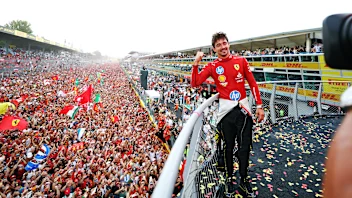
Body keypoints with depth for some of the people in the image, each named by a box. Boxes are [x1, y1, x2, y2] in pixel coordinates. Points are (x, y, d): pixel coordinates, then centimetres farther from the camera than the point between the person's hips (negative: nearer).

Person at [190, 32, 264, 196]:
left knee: (244, 147, 9)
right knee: (229, 146, 11)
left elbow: (253, 84, 6)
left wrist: (259, 106, 3)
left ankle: (244, 179, 30)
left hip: (243, 109, 1)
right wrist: (196, 63, -16)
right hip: (226, 110, -1)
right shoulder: (212, 66, 2)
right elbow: (195, 83, -7)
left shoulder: (241, 61, 5)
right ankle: (229, 179, 31)